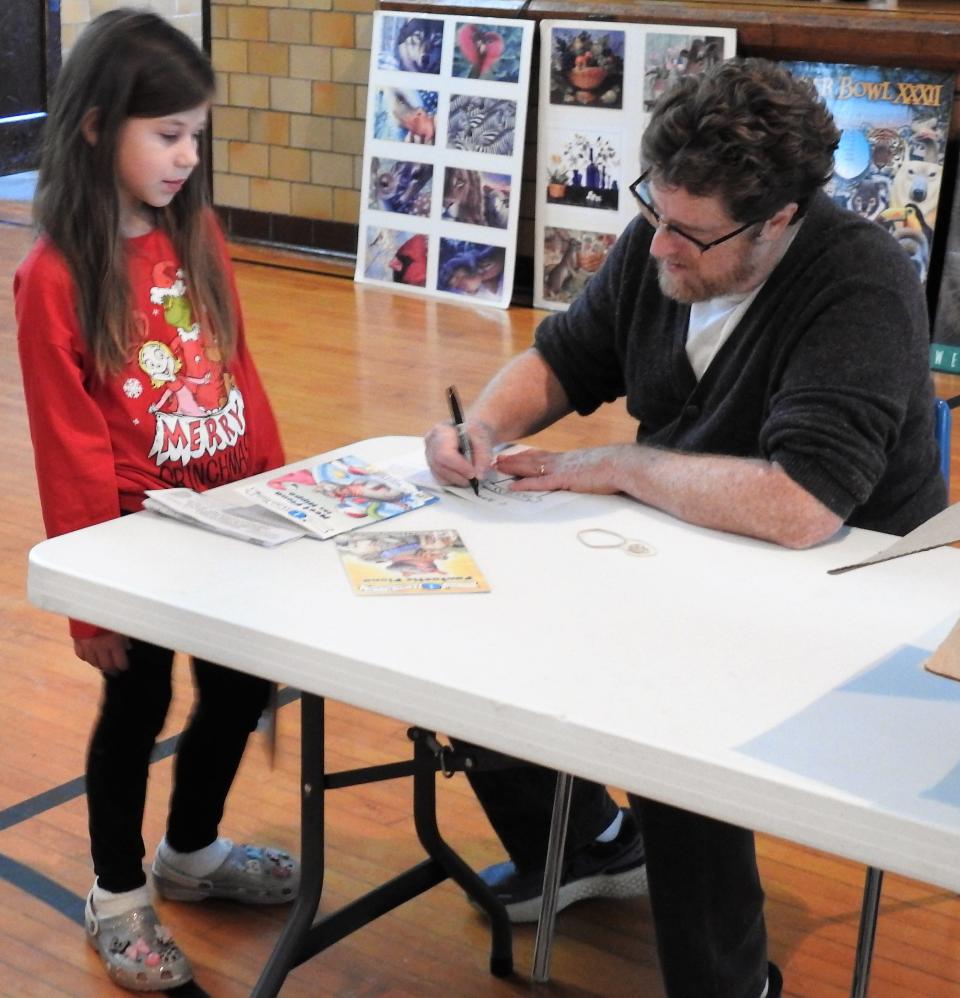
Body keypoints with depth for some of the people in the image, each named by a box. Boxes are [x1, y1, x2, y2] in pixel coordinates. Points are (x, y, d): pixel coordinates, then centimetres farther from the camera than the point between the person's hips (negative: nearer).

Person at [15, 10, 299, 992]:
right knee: (136, 708, 10)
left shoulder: (197, 234, 0)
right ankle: (118, 898, 33)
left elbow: (239, 376, 7)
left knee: (241, 687, 17)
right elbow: (71, 453, -15)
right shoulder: (54, 277, -17)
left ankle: (192, 853, 43)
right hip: (138, 539, -6)